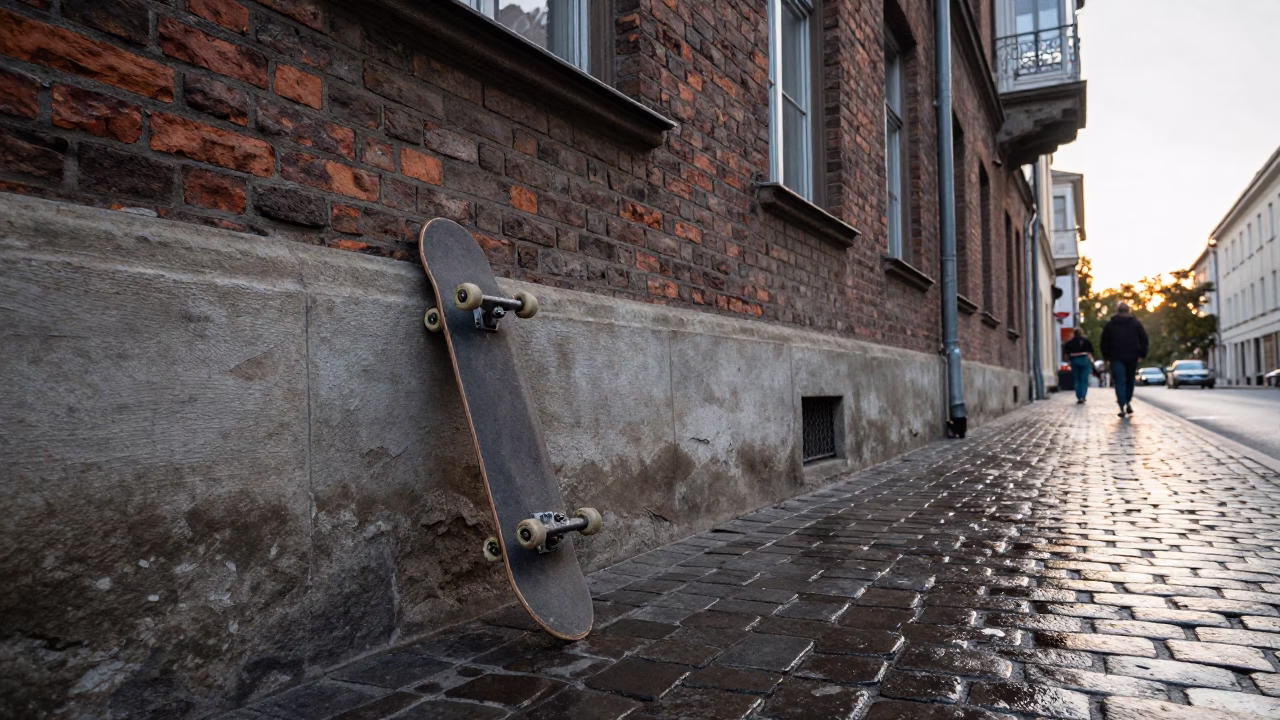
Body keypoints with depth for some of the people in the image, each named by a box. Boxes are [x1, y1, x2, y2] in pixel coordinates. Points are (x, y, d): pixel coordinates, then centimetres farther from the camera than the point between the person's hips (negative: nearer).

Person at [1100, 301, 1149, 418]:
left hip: (1116, 357, -1)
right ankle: (1128, 402, 13)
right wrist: (1142, 355, 5)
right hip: (1132, 357, 1)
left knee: (1119, 382, -4)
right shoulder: (1136, 323, 6)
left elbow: (1104, 342, 4)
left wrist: (1107, 356, 10)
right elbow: (1144, 339, 2)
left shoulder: (1110, 324, 4)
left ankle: (1122, 407, -13)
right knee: (1130, 380, 18)